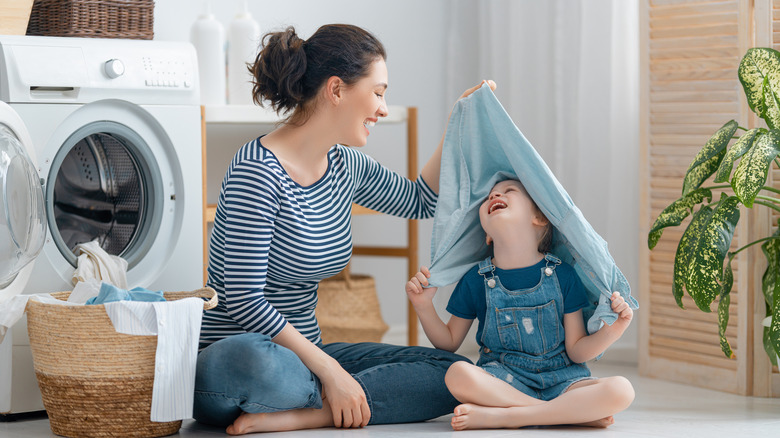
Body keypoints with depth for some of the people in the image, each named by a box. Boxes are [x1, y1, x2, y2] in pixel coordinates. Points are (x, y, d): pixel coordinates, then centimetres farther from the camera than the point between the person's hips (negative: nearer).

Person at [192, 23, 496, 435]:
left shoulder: (345, 166, 8)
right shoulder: (258, 173, -19)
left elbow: (419, 201, 27)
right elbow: (243, 300, -23)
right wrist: (329, 370, -24)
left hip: (301, 351, 8)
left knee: (452, 373, -7)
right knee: (256, 360, -44)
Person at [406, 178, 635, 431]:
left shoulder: (562, 275, -1)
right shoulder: (475, 281, 2)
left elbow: (576, 351, 1)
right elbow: (449, 342, 12)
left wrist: (612, 331, -17)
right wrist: (423, 306, -5)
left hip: (559, 379, 0)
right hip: (503, 380, 0)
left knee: (621, 391, -28)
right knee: (458, 374, -34)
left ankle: (501, 416, -27)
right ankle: (574, 413, -24)